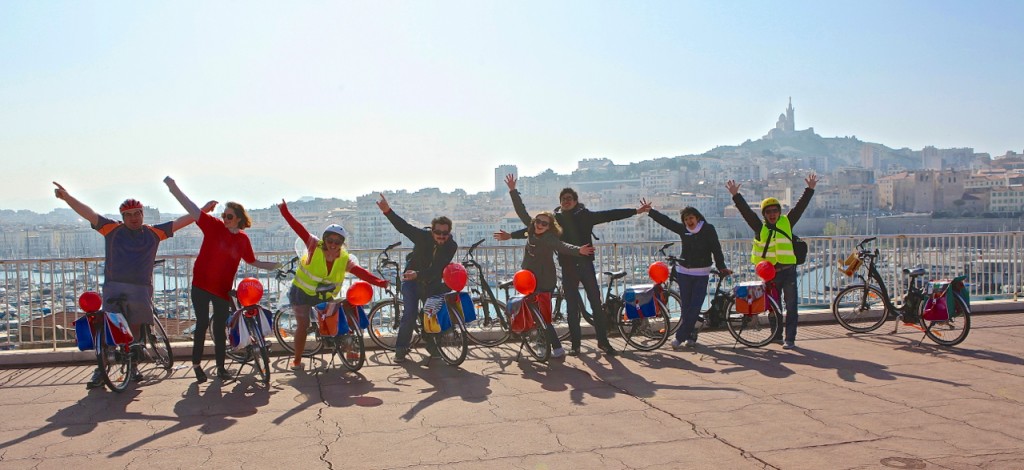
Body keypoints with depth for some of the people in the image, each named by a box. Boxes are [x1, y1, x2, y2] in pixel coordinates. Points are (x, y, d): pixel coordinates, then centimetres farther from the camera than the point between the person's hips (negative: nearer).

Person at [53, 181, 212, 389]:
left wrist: (203, 211, 7)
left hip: (141, 288, 1)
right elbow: (89, 214, 1)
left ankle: (133, 365, 22)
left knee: (136, 329, 8)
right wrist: (67, 197, -8)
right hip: (114, 287, -1)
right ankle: (101, 369, 3)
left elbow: (180, 222, 10)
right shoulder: (112, 229, 7)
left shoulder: (154, 232, 9)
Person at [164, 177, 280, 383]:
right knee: (202, 323, 0)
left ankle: (220, 367, 18)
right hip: (201, 284, -2)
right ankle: (196, 364, 16)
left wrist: (273, 265, 8)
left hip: (223, 288, 2)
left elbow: (253, 261, 15)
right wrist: (174, 188, -26)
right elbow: (192, 208, -15)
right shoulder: (213, 225, -6)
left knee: (220, 329, 8)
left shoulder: (243, 239, 2)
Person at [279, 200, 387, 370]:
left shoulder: (345, 260, -14)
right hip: (301, 291, -3)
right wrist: (285, 211, -33)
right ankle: (297, 360, 6)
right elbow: (298, 228, -24)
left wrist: (379, 282, -41)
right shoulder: (314, 246, -19)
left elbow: (361, 272, -26)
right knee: (303, 325, -6)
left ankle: (349, 351, 18)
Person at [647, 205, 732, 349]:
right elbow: (665, 220, 5)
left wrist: (721, 267, -12)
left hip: (701, 274, -2)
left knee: (694, 307, -7)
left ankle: (680, 337, -4)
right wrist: (649, 211, 3)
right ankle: (690, 336, 11)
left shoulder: (708, 229, -5)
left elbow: (716, 249, -7)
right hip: (684, 273, 3)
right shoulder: (682, 229, 3)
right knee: (686, 306, 2)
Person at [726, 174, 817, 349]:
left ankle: (790, 339, 2)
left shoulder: (786, 223, 4)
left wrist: (810, 190, -2)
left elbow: (800, 207, 3)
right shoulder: (760, 228, 2)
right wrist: (736, 195, -12)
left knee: (791, 306, -1)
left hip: (788, 271, -1)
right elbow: (746, 211, -5)